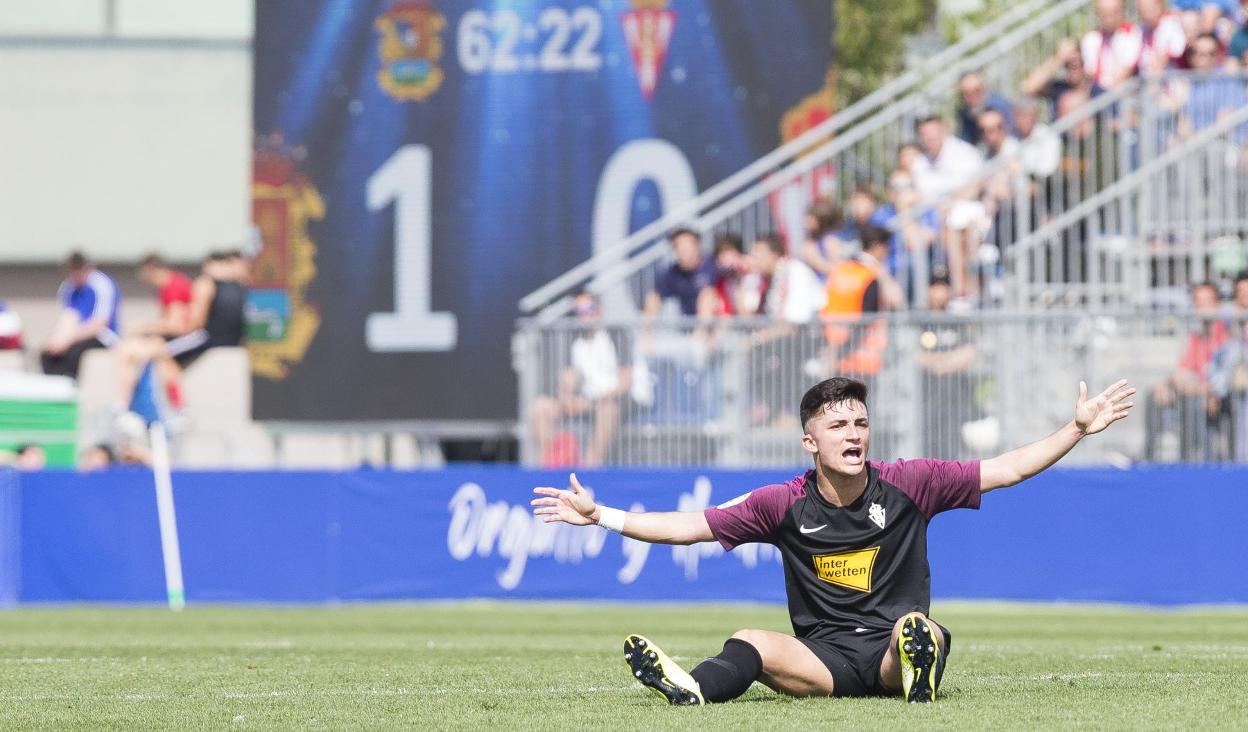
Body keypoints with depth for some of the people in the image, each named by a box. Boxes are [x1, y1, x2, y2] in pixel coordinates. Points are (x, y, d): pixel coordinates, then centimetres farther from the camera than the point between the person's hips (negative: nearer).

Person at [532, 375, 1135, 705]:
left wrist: (1078, 428, -3)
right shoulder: (784, 504, 2)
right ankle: (693, 690, -58)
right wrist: (599, 516, -2)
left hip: (892, 653, 0)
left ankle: (920, 672, -66)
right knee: (751, 644, -29)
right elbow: (688, 527, 5)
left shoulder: (908, 485, 1)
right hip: (824, 658, 0)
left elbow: (1008, 469, 4)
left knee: (916, 630, -35)